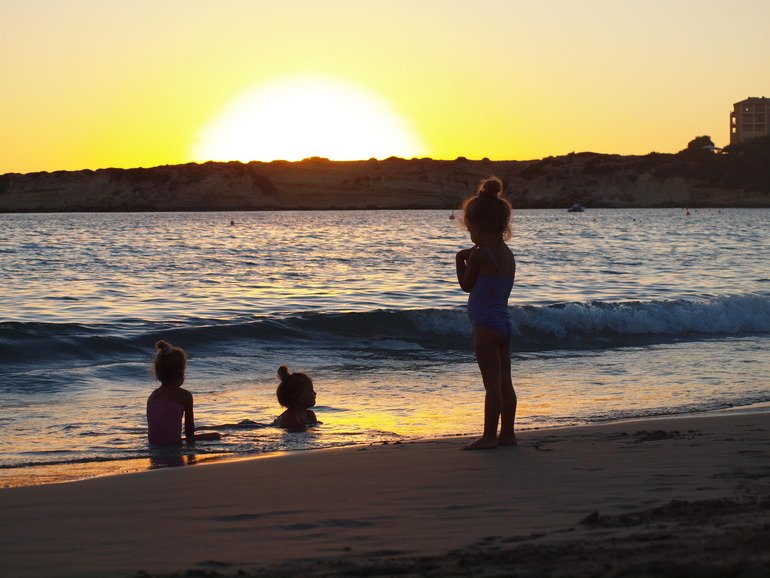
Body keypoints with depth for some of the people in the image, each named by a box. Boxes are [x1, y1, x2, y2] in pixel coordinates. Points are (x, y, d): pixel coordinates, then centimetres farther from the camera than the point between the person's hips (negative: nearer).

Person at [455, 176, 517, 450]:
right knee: (504, 380, 11)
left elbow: (466, 285, -3)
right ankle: (507, 433, 16)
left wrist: (460, 261, 10)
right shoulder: (508, 254, 11)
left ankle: (489, 435, -6)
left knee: (492, 381, -8)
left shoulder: (479, 255, -14)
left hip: (486, 324, -9)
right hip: (505, 322, 9)